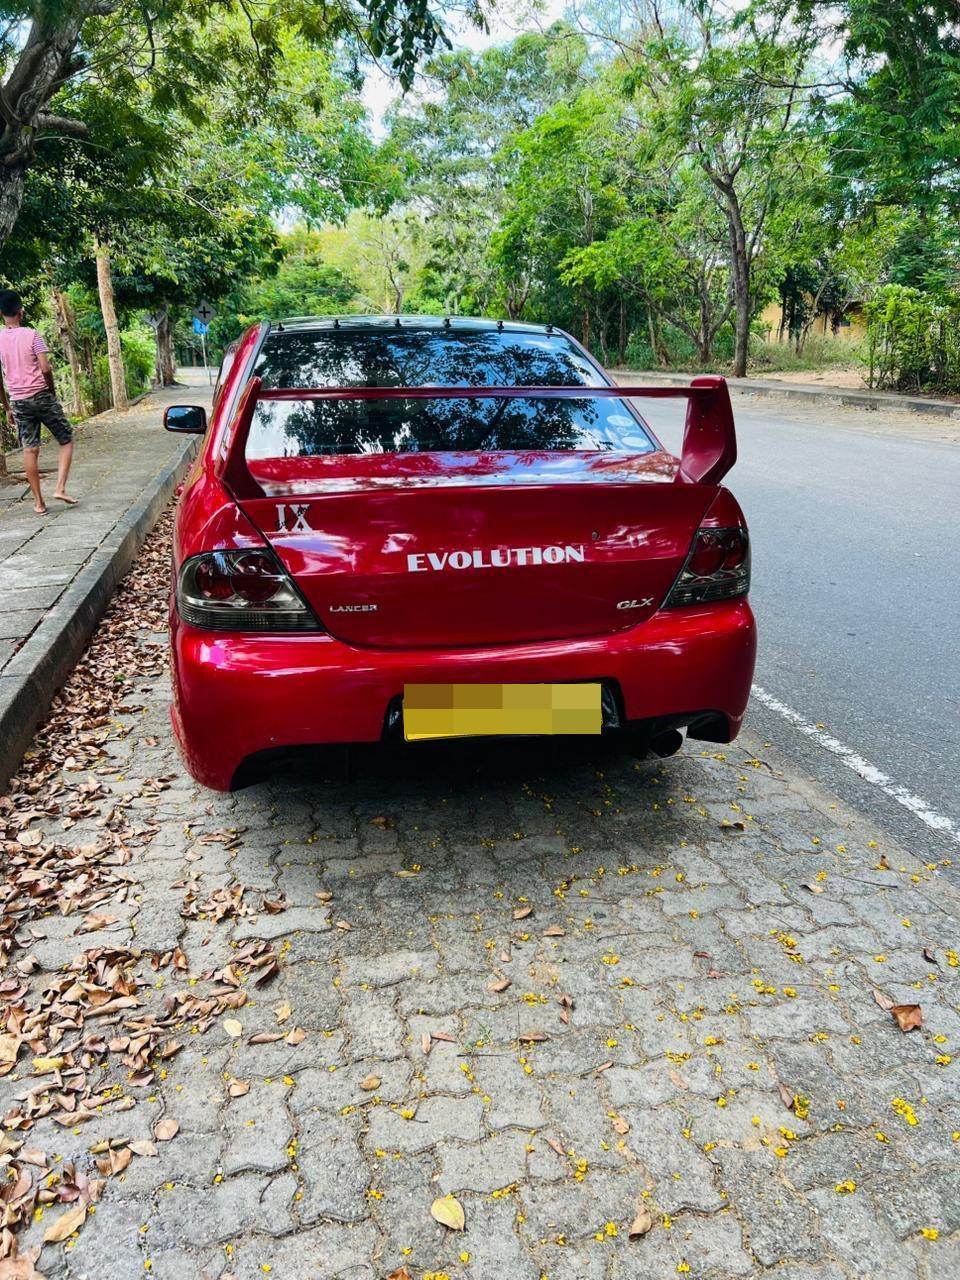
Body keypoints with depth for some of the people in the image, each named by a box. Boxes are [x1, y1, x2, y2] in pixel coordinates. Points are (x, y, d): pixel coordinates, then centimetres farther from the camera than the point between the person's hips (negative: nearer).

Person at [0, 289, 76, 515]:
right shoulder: (31, 335, -8)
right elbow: (45, 369, -15)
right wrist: (53, 392, 1)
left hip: (18, 401, 4)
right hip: (41, 396, -4)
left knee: (30, 450, 7)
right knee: (66, 441, 10)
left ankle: (38, 502, 9)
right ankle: (60, 488, -4)